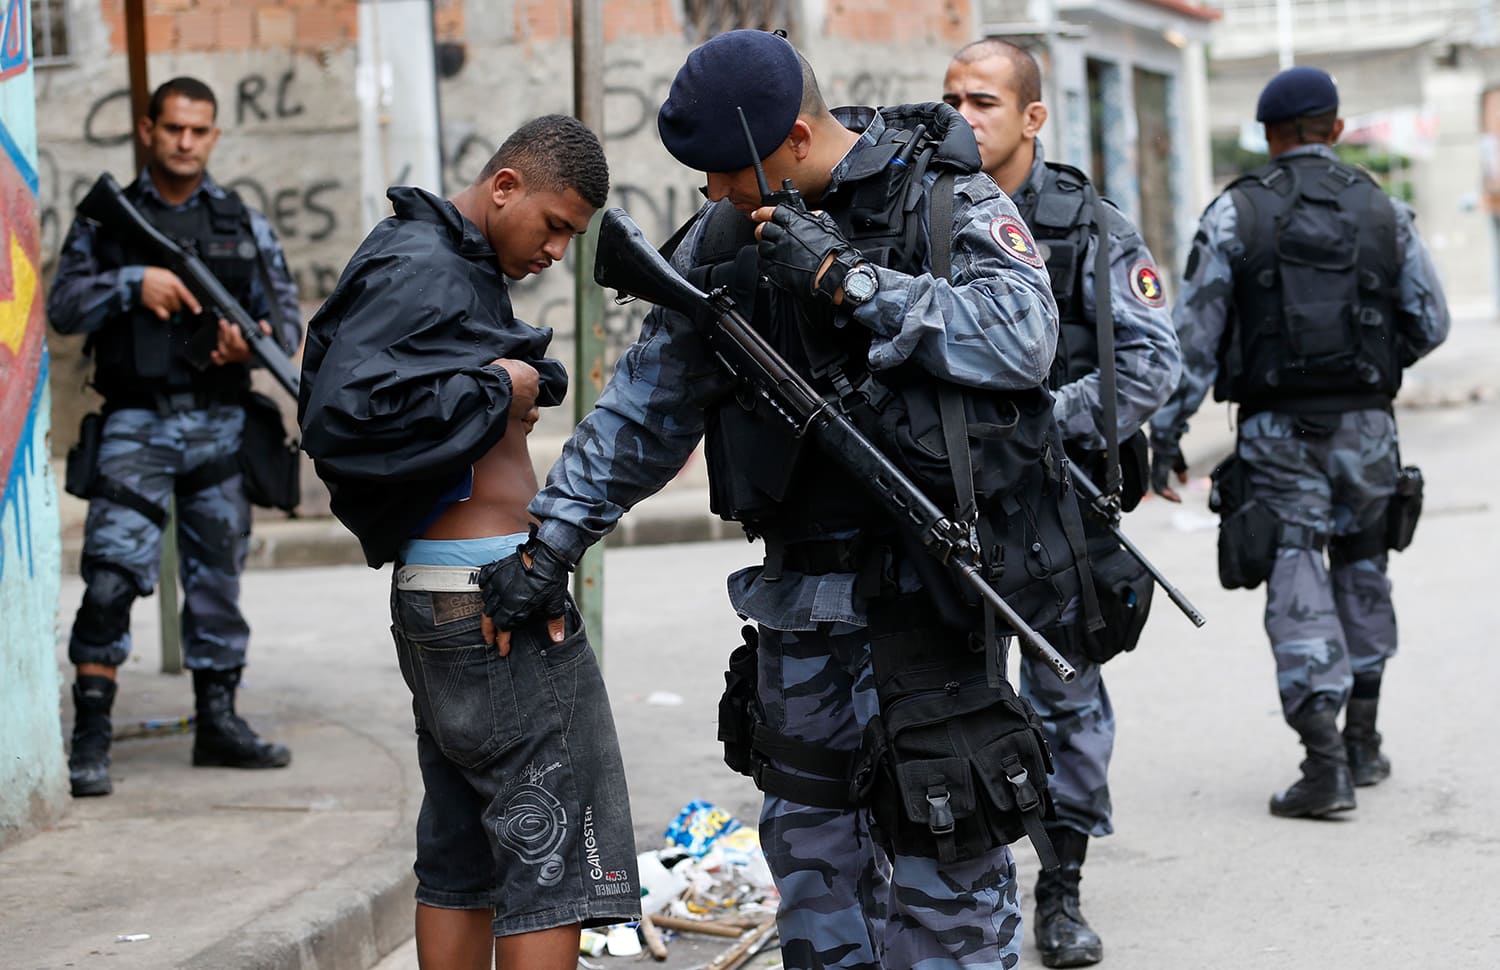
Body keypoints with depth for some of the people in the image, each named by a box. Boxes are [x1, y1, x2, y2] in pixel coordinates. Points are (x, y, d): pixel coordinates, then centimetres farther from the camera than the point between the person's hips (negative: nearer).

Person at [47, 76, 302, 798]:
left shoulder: (245, 225, 11)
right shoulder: (105, 220, 6)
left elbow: (287, 316, 10)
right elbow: (63, 306, -2)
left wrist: (257, 338, -13)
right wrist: (133, 283, -17)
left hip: (220, 426, 3)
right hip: (136, 426, -3)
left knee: (219, 578, 10)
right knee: (111, 578, -12)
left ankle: (218, 722, 21)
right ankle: (90, 737, -8)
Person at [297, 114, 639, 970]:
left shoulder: (455, 267, 18)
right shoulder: (420, 271, -13)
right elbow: (340, 414, -26)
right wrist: (493, 392, -16)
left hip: (443, 607, 10)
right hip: (491, 601, -10)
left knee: (463, 862, 14)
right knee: (553, 859, -6)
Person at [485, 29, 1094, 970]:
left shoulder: (947, 200, -8)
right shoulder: (725, 237, 7)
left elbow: (1022, 339, -23)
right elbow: (645, 406, 13)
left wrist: (848, 278, -22)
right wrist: (551, 540, 9)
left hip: (927, 589, -6)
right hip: (801, 581, 6)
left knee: (941, 854, -5)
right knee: (809, 835, 13)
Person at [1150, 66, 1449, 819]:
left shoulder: (1235, 212, -2)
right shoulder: (1383, 211, 5)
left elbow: (1195, 333, -5)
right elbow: (1430, 323, 7)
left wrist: (1165, 434, -2)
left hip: (1279, 427, -2)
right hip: (1366, 423, 3)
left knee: (1298, 588, -3)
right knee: (1361, 570, 20)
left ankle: (1324, 758, -14)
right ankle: (1362, 740, 26)